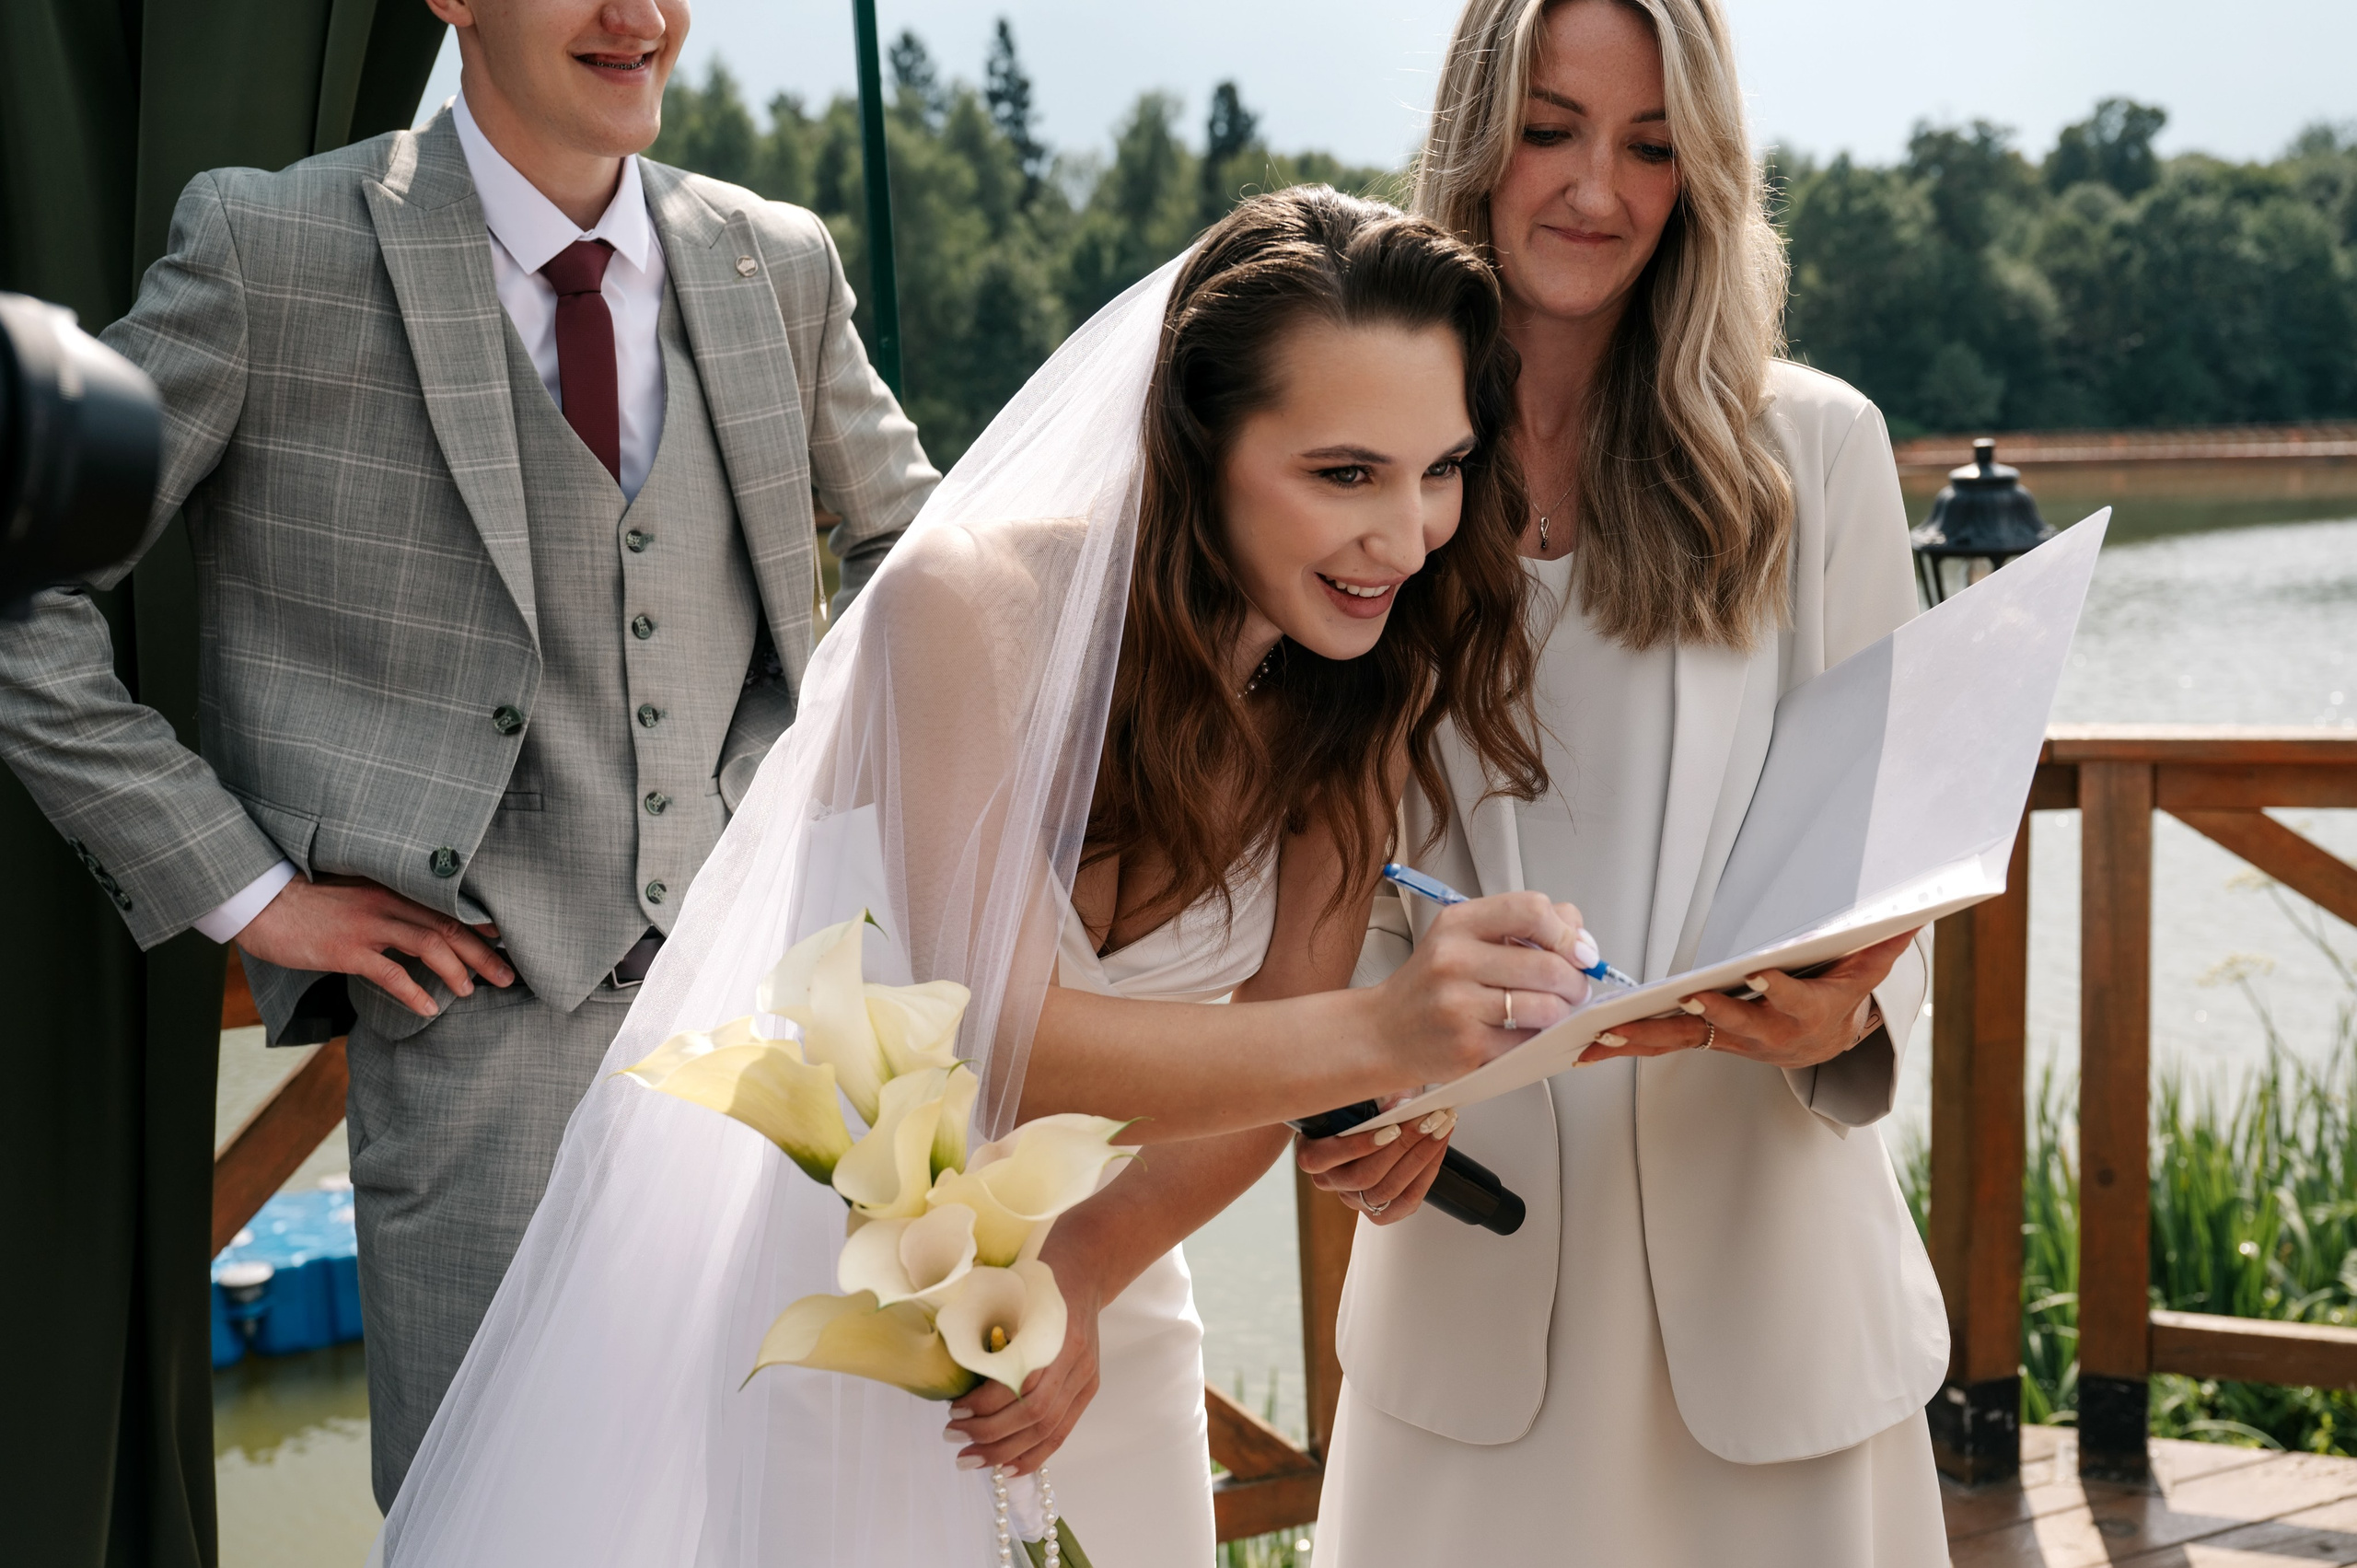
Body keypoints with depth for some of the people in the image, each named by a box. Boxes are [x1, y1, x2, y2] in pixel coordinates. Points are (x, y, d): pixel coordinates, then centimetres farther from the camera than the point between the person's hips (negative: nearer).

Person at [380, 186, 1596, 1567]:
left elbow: (1271, 1055, -7)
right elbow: (1007, 1036, -31)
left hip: (1077, 1231, 5)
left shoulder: (1368, 689, -11)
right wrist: (1382, 1034, -43)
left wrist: (1087, 1281, -22)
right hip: (806, 1232, -5)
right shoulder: (978, 606, -27)